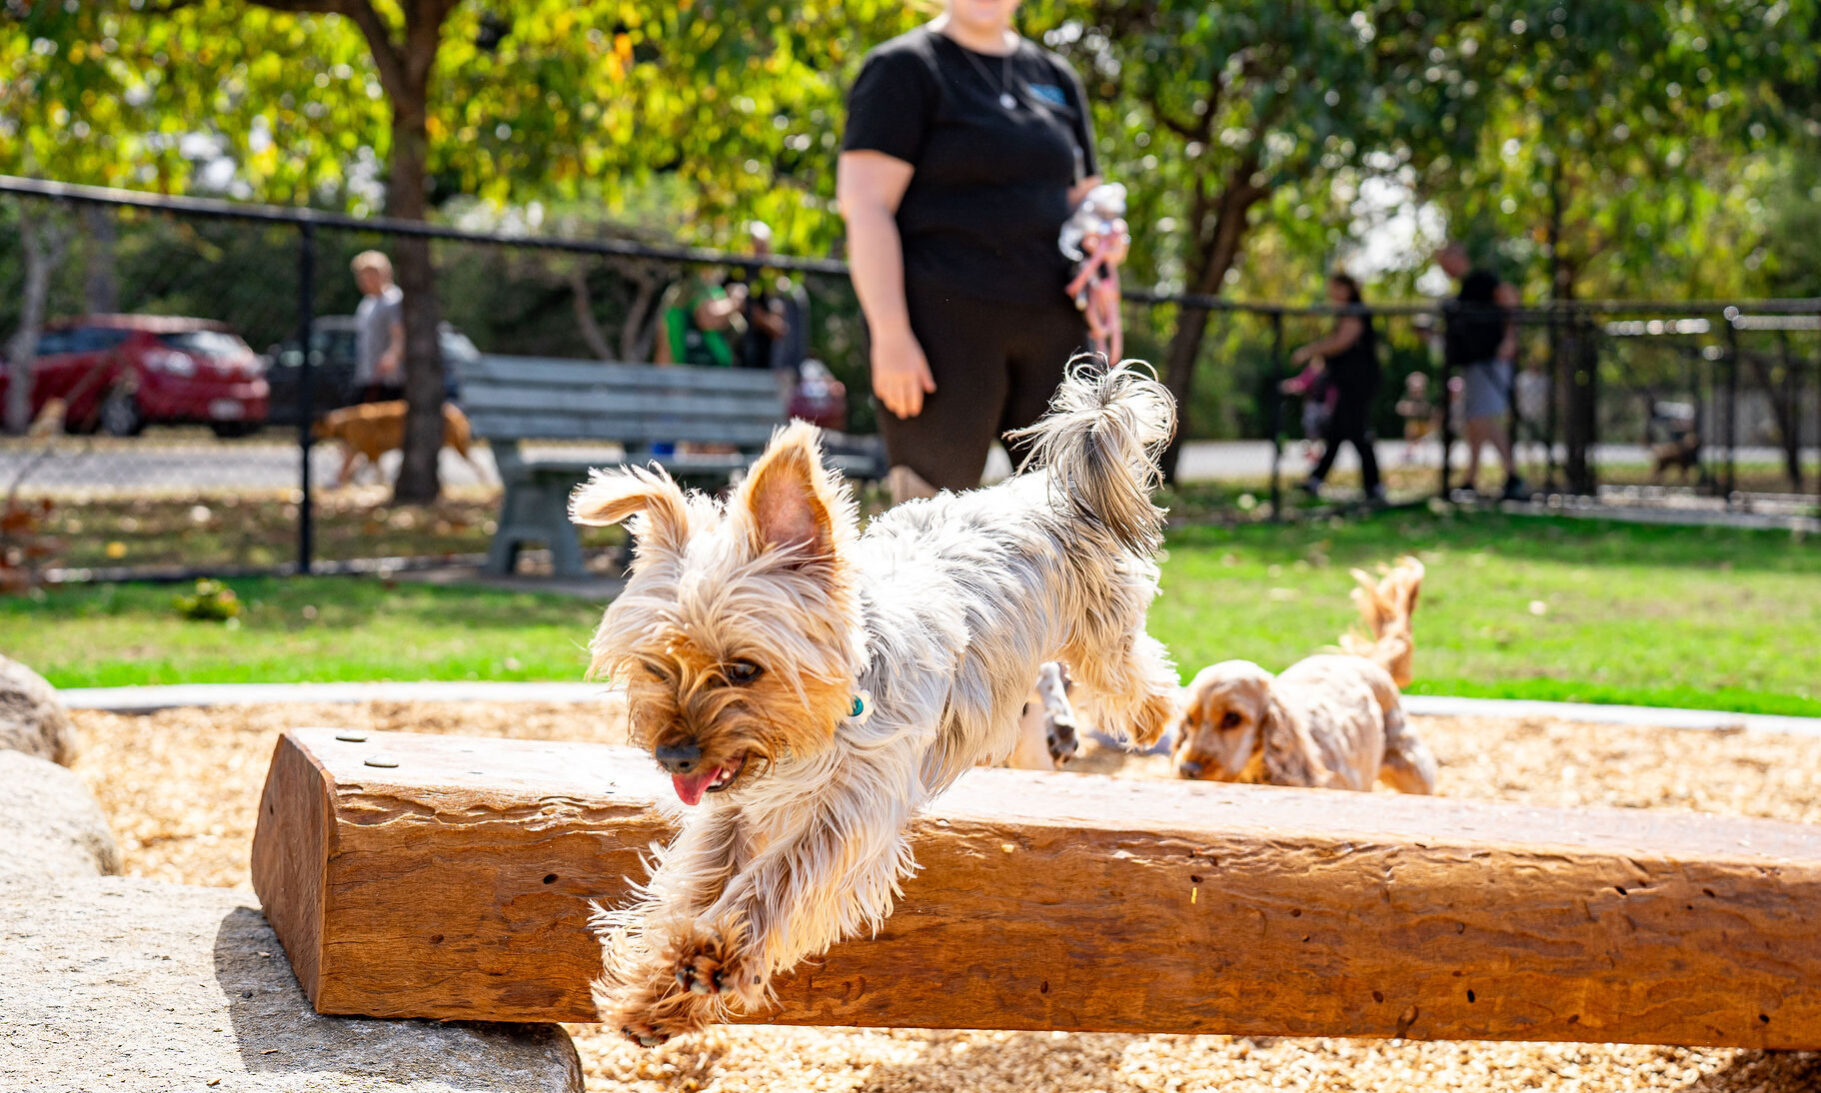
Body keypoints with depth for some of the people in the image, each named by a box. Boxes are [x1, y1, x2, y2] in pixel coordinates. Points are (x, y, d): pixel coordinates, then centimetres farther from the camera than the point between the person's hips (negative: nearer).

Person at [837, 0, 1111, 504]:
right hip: (943, 322, -6)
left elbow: (1084, 202, 26)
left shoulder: (1054, 78, 18)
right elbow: (864, 204, -9)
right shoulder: (903, 68, 0)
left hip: (1050, 328, 6)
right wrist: (889, 334, -18)